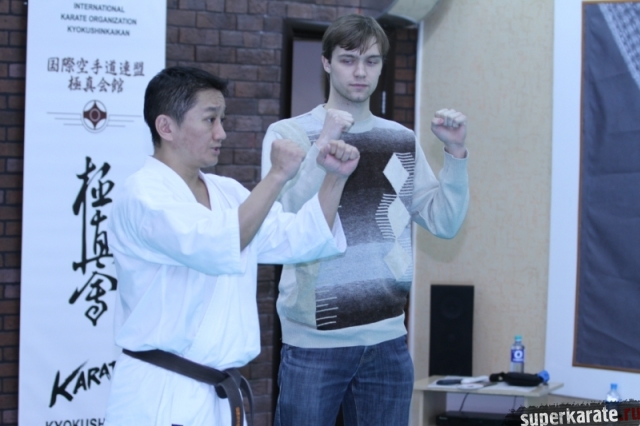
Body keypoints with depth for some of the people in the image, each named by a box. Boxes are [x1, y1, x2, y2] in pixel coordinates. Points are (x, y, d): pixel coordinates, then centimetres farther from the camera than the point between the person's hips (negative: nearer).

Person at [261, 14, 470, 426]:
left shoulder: (402, 140, 9)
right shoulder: (290, 133, -2)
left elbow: (444, 223, 7)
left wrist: (455, 153, -4)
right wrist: (323, 145, -21)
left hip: (388, 339, 3)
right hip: (315, 340, -3)